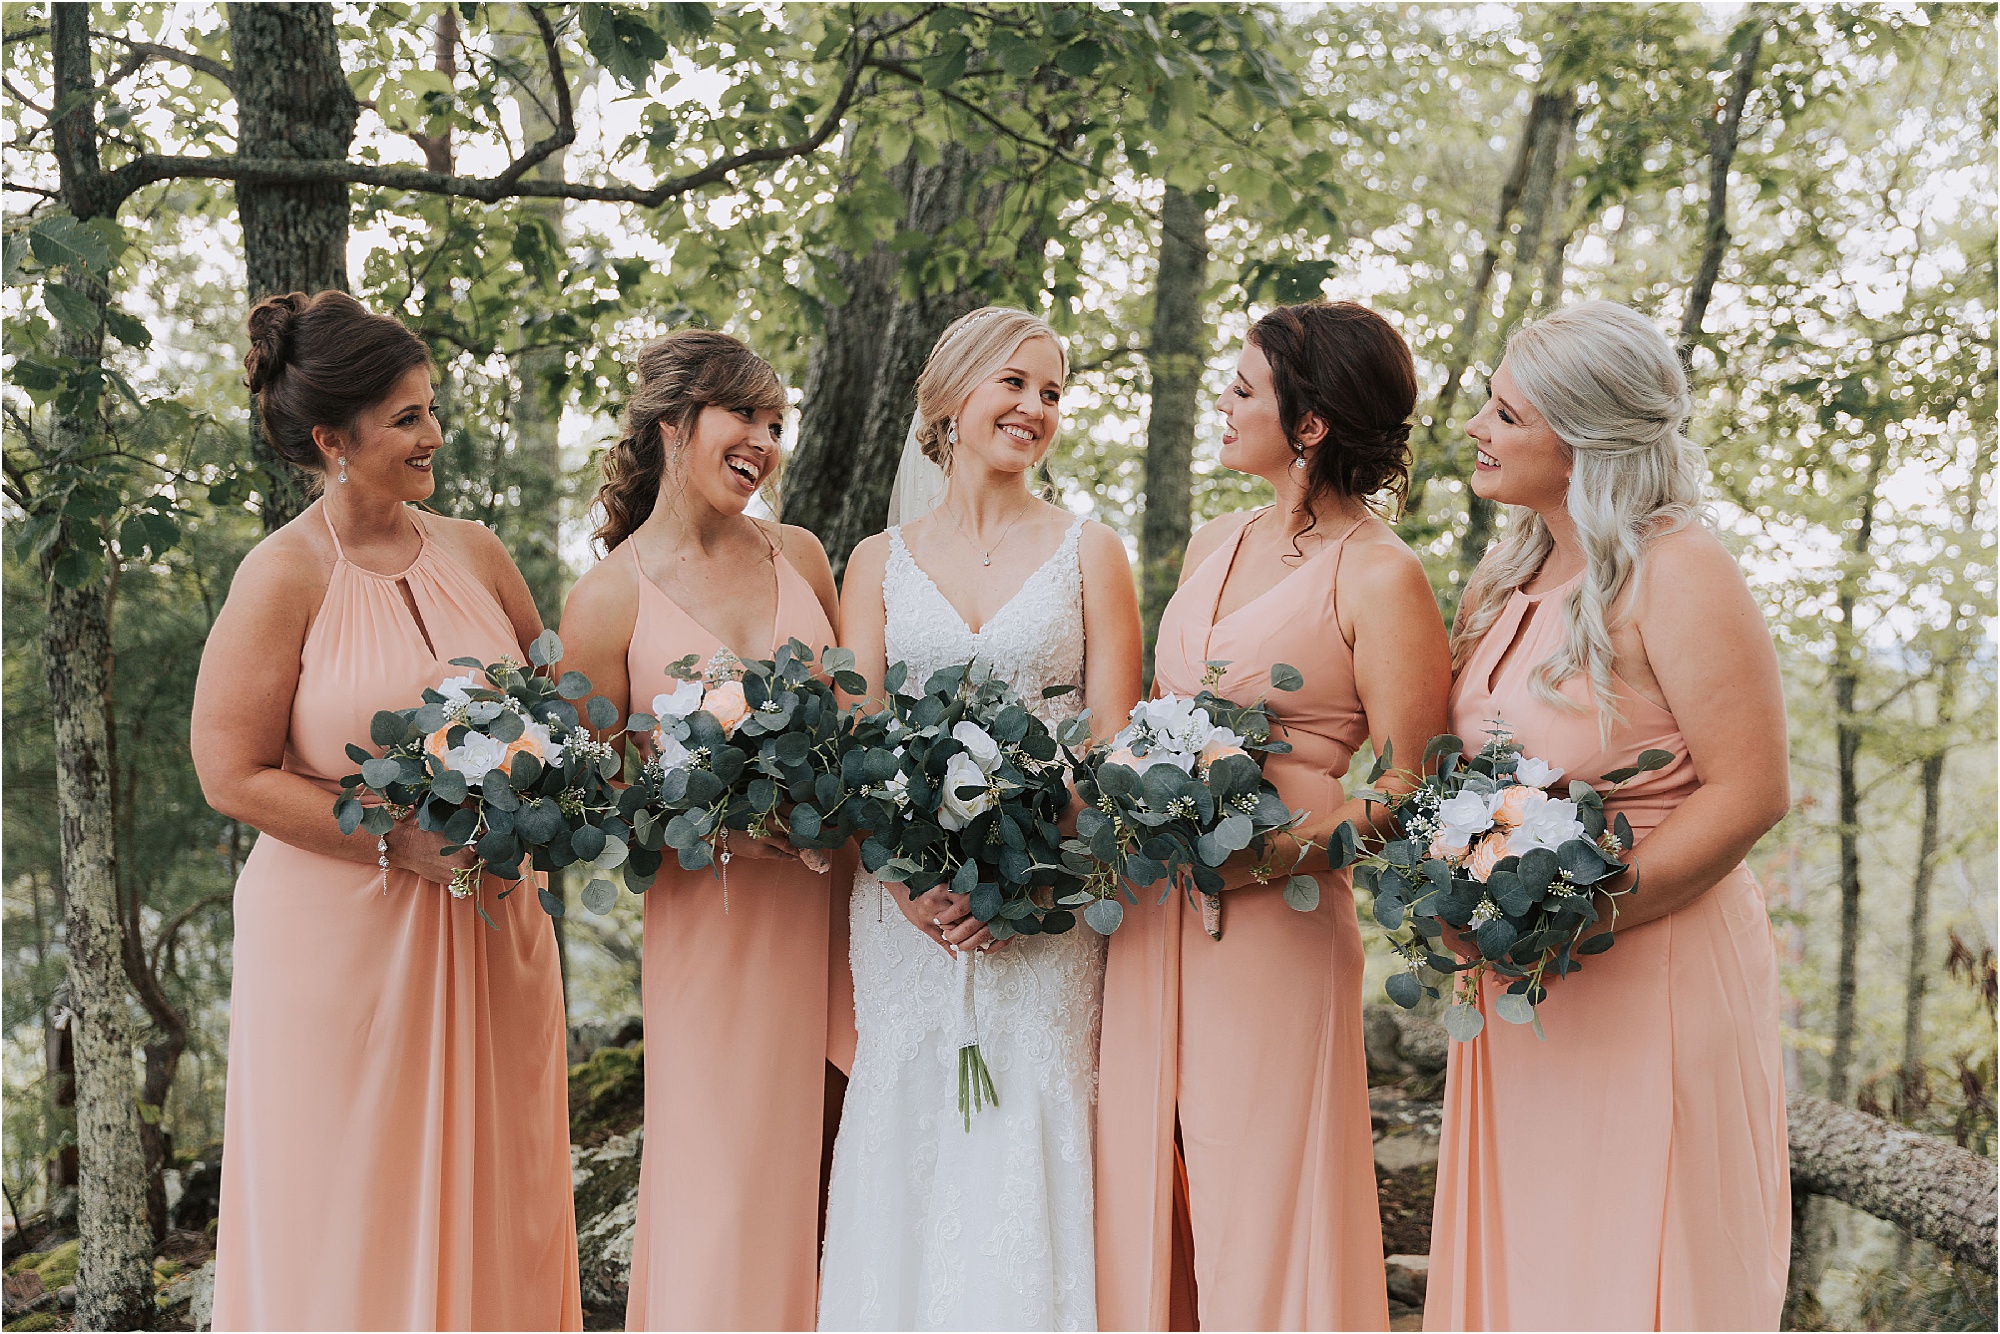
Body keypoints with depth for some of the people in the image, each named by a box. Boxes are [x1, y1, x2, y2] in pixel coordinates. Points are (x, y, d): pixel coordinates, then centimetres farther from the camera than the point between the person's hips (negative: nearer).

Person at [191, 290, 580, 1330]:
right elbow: (233, 773, -11)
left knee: (490, 1200, 12)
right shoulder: (285, 575, -9)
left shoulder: (472, 553, 5)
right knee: (354, 1216, 5)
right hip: (342, 933, -5)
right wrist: (402, 843, -16)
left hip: (490, 927, 5)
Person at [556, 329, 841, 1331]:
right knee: (724, 1182, 2)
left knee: (825, 1164, 9)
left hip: (832, 895, 4)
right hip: (711, 912, -4)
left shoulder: (798, 555, 7)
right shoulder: (609, 598, -5)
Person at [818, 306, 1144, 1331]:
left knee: (1032, 1124, -3)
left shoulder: (1088, 552, 6)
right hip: (908, 902, 2)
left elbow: (1113, 744, -1)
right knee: (907, 1128, 2)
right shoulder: (880, 561, 10)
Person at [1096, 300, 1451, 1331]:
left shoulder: (1379, 578, -7)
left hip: (1273, 924, -6)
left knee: (1257, 1224, 0)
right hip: (1152, 915, 7)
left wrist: (1269, 854, -20)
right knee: (1145, 1203, 10)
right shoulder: (1211, 548, 15)